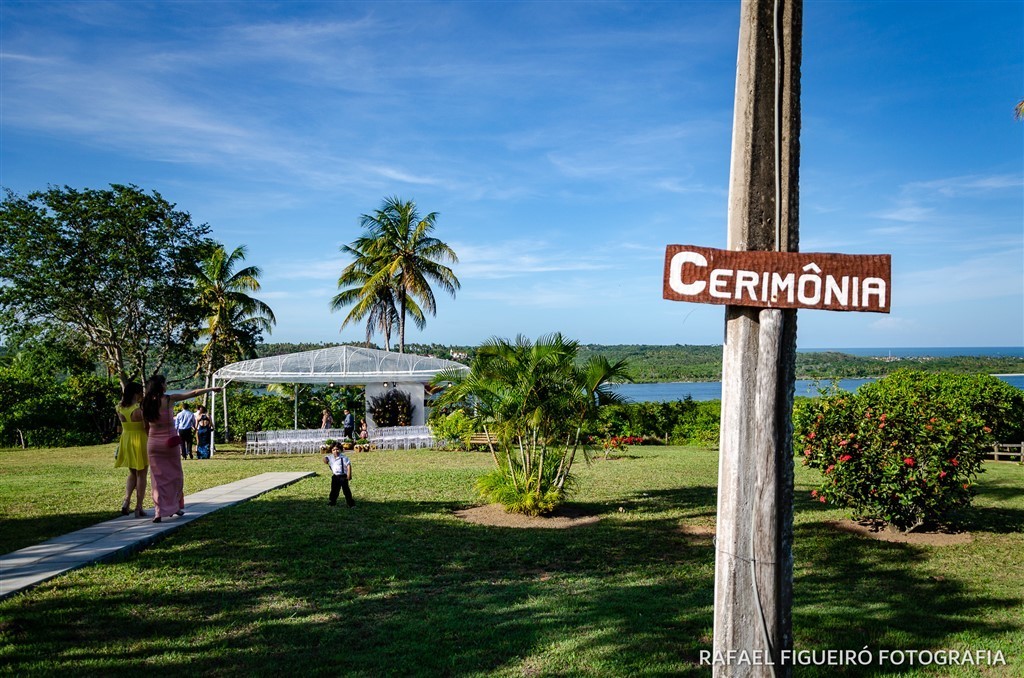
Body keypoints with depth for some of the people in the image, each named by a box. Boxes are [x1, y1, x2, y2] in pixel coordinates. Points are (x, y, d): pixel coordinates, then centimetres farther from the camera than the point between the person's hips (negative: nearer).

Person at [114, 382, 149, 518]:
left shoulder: (119, 408, -1)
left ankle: (126, 502, 4)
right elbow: (146, 426, -19)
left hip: (126, 441, 6)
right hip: (140, 441, -6)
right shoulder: (138, 409, -21)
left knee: (132, 473, 22)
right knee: (141, 475, 5)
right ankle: (138, 508, 6)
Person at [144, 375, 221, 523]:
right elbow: (193, 393, -2)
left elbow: (146, 426, 7)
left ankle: (160, 511, 1)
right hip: (169, 441, -3)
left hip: (153, 443, 4)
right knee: (175, 475, 12)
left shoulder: (147, 402, 2)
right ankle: (177, 507, 21)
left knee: (158, 478, 6)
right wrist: (212, 389, 8)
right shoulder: (169, 399, -9)